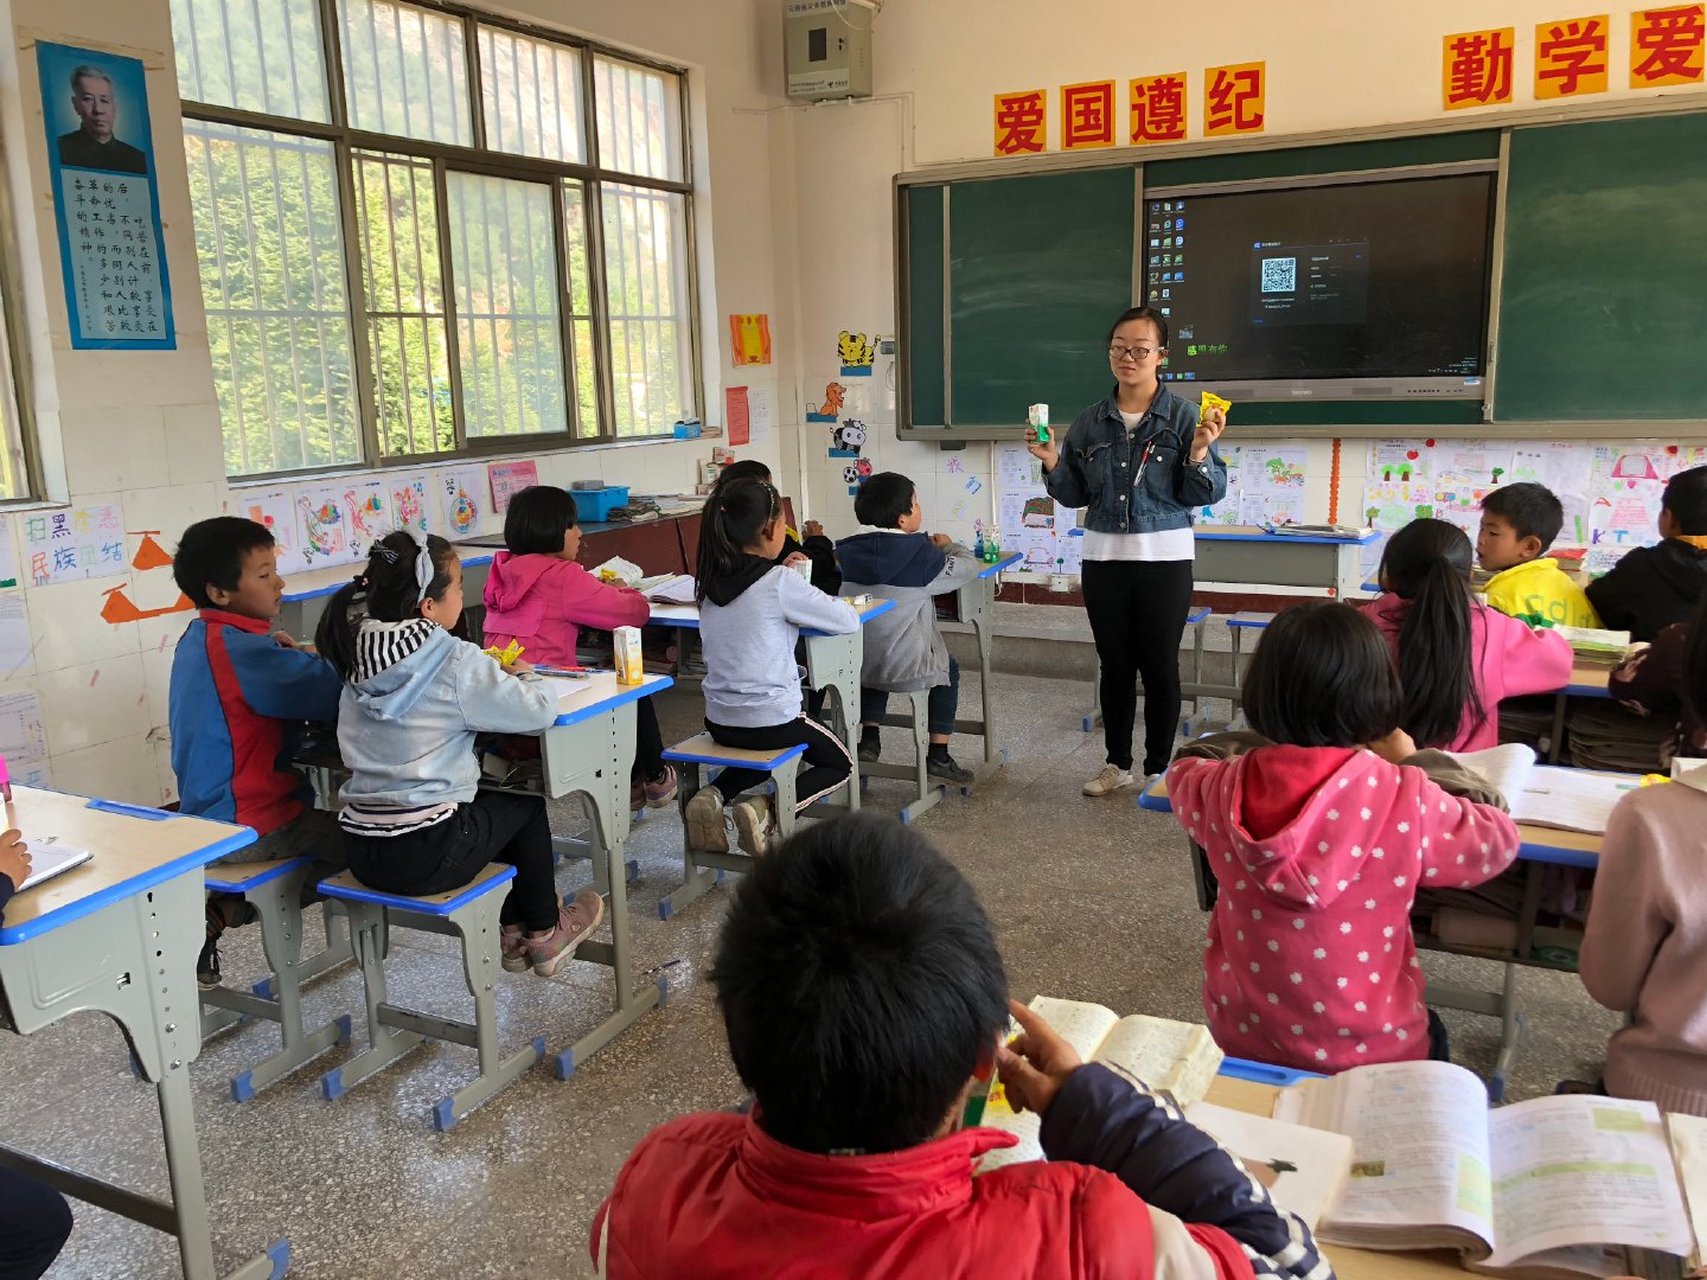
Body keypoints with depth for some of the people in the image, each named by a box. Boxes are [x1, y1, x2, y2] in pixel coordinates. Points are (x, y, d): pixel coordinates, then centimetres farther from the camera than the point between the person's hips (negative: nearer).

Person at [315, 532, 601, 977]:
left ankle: (511, 931, 41)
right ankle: (545, 933, 37)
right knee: (526, 805, 21)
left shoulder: (361, 658, 4)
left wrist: (498, 675, 12)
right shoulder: (454, 662, -16)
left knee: (491, 804, 31)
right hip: (425, 857, -7)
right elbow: (540, 709, -14)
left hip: (361, 852, 7)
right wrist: (520, 676, 6)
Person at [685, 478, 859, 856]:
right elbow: (848, 621, -9)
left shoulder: (711, 580, 1)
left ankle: (714, 796, 9)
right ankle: (767, 811, -6)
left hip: (719, 721, 6)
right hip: (771, 720, -6)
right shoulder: (780, 583, -17)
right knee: (839, 763, 20)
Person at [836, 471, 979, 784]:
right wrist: (948, 545, 21)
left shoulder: (846, 550, 0)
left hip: (857, 663, 4)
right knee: (948, 669, 28)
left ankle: (868, 739, 35)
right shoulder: (922, 555, -12)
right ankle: (938, 755, 25)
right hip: (908, 667, -4)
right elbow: (969, 567, -1)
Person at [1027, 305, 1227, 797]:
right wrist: (1053, 464, -7)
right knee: (1115, 664, 12)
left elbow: (1204, 494, -7)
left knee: (1160, 666, 5)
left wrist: (1199, 452, -24)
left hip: (1164, 558, -3)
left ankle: (1158, 768, 19)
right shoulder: (1090, 422, 5)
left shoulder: (1183, 417, -5)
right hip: (1104, 558, 3)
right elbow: (1075, 495, 9)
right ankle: (1118, 764, 25)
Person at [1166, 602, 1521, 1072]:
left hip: (1238, 1039, 3)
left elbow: (1185, 765, 10)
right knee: (1429, 1033, 35)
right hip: (1365, 1055, -3)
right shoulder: (1406, 801, -25)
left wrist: (1268, 746, 12)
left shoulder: (1224, 789, -16)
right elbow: (1497, 842, -3)